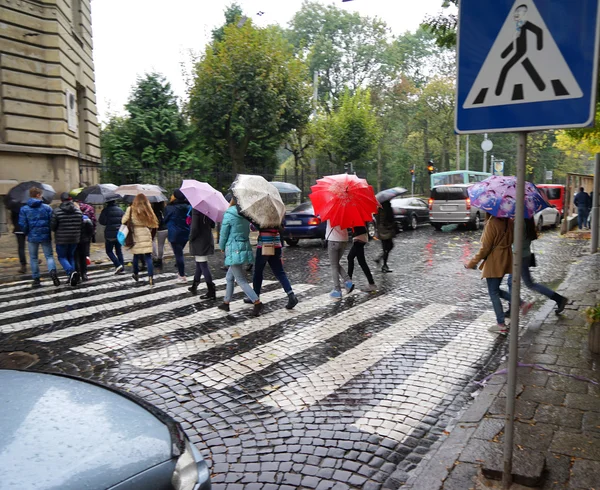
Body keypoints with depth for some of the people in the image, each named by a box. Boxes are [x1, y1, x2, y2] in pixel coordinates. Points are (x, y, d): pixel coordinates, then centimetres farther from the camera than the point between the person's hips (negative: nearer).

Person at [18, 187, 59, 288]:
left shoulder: (24, 209, -3)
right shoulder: (47, 207, -4)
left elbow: (22, 224, -5)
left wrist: (26, 233, 12)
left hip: (32, 237, 1)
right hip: (45, 236, 0)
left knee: (33, 258, 12)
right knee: (49, 256, 8)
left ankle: (36, 279, 13)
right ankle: (52, 271, -19)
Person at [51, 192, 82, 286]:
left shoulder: (57, 211, -12)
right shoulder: (78, 210, -2)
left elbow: (52, 226, -8)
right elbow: (81, 224, 1)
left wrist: (58, 232, 13)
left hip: (61, 239, -4)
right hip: (75, 238, 4)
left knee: (62, 257, 9)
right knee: (71, 256, 18)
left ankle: (71, 272, -16)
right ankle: (72, 276, 14)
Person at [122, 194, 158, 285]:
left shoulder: (131, 209, -1)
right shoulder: (148, 211, 4)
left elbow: (124, 221, -4)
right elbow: (154, 225, 1)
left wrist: (129, 229, 11)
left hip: (136, 236, 0)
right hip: (147, 235, 0)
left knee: (136, 256, 17)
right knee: (148, 257, -1)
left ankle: (136, 274, 32)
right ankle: (151, 277, -9)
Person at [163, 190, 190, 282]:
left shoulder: (169, 208, -11)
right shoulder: (187, 206, 1)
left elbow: (165, 220, 2)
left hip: (174, 234, -5)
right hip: (186, 233, 5)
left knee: (178, 254, 0)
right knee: (180, 253, 19)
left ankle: (182, 276, 1)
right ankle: (181, 273, 22)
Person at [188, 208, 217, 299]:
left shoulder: (196, 209, -19)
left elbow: (194, 227, -21)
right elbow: (212, 225, 9)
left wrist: (191, 238, -6)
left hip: (199, 241, -8)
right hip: (208, 239, 8)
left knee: (203, 265, -2)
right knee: (199, 264, 21)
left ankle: (211, 292, 1)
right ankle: (194, 286, 35)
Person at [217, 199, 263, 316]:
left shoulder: (228, 215, -12)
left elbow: (223, 235, -6)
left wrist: (222, 247, 12)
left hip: (234, 249, -8)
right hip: (245, 248, 8)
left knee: (241, 280, -5)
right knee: (230, 277, 21)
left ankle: (257, 303, -15)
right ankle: (226, 303, 29)